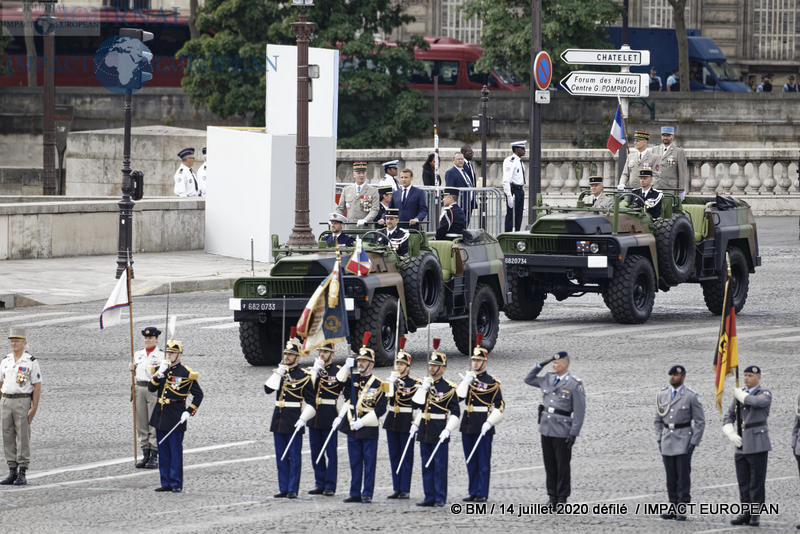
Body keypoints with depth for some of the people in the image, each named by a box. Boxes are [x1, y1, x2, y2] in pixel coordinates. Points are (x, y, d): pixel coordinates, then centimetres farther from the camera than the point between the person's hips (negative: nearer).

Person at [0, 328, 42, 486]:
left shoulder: (32, 362, -7)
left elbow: (37, 387, -8)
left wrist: (34, 409, -15)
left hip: (23, 403, -5)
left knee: (23, 439, -5)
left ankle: (23, 475, -1)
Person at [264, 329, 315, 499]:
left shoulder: (303, 376, -5)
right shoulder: (279, 372, 11)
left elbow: (310, 402, -5)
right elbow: (268, 389, -1)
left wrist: (303, 419, -15)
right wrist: (278, 374, -11)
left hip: (294, 420, -6)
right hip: (279, 419, 6)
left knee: (294, 457, -3)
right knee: (281, 457, 8)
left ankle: (292, 490, -1)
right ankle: (283, 489, 13)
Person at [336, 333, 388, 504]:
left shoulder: (378, 385, -5)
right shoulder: (353, 379, 8)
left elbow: (380, 409, -9)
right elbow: (339, 382, -10)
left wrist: (361, 422, -15)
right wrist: (347, 367, -22)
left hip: (369, 430, -4)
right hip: (352, 429, 4)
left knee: (369, 463, 1)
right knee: (355, 463, 9)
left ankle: (367, 494, 6)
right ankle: (355, 494, 14)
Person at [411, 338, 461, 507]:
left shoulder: (448, 388, -6)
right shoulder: (425, 384, 12)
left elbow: (456, 412, -8)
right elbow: (417, 404, 7)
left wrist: (448, 430, -15)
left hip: (439, 433, -6)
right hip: (424, 430, 6)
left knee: (440, 466, -3)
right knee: (426, 466, 8)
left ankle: (440, 499, 1)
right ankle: (429, 498, 13)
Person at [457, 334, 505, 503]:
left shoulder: (492, 382, -5)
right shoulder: (467, 379, 12)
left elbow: (500, 406, -7)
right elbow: (458, 396, -2)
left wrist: (489, 422, -16)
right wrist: (467, 381, -11)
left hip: (483, 427, -6)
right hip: (467, 425, 6)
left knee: (483, 462, -3)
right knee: (471, 462, 10)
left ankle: (482, 494, 0)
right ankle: (473, 492, 16)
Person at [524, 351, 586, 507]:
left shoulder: (575, 384, -10)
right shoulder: (548, 379, 8)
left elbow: (579, 411, -11)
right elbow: (528, 380, 23)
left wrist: (574, 433, -15)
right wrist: (540, 365, 8)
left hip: (562, 432, -6)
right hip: (546, 429, 6)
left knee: (562, 466, 3)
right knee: (549, 465, 10)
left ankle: (562, 498, 11)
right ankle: (552, 497, 19)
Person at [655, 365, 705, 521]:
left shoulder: (691, 396, -8)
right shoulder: (663, 395, 6)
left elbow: (700, 422, -6)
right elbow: (658, 420, 14)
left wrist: (694, 443, -13)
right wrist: (659, 440, 4)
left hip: (684, 442, -5)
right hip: (667, 441, 5)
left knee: (683, 476, -5)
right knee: (671, 477, 7)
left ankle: (682, 511, -1)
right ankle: (674, 509, 14)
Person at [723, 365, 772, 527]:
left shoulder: (765, 394, -3)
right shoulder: (739, 395, 15)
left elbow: (757, 402, -27)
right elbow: (728, 418, 17)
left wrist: (741, 395, -9)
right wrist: (731, 435, -1)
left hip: (758, 445, -6)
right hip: (741, 446, 6)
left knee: (756, 482, -4)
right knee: (743, 483, 7)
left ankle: (756, 515, 1)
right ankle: (746, 514, 13)